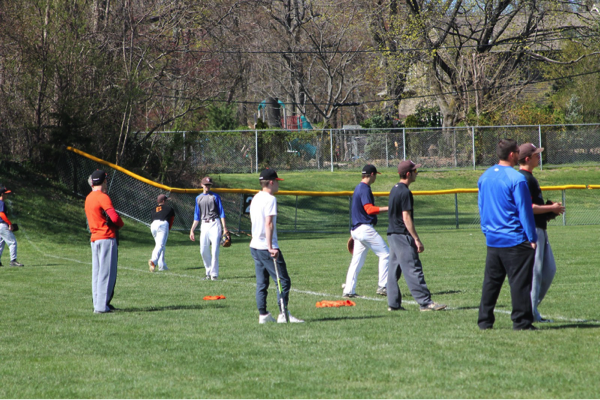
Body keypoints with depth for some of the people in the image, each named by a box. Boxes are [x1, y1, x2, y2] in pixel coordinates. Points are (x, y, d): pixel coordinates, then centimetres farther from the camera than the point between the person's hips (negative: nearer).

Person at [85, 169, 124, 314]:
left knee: (97, 273, 12)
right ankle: (102, 306, -8)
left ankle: (98, 304, 16)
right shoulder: (103, 197, -13)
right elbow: (114, 217, -22)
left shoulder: (88, 198, 13)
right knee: (106, 273, -6)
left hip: (94, 238, 8)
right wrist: (120, 225, -1)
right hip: (107, 238, -8)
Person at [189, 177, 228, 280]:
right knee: (203, 251, 1)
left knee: (215, 250, -9)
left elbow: (221, 212, 0)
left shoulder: (215, 196, 3)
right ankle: (208, 273, 14)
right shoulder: (198, 198, 16)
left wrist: (224, 227, -9)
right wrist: (192, 230, 14)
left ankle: (214, 274, -4)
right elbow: (197, 216, 20)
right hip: (204, 225, 4)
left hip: (214, 224, -4)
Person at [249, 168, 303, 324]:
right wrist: (270, 247, -25)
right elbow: (268, 224, -21)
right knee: (283, 281, -5)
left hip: (255, 247, 9)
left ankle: (263, 314, 11)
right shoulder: (270, 199, -12)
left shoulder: (255, 198, 14)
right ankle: (283, 314, -9)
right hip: (266, 247, -9)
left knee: (261, 282, 11)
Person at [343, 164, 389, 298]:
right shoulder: (365, 189, -12)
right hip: (365, 228, -10)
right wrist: (388, 208, -28)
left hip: (357, 229, 10)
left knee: (357, 260, 8)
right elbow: (369, 209, -24)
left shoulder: (358, 188, 18)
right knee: (385, 254, -5)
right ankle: (383, 286, -8)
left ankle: (348, 290, 5)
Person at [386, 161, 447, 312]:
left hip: (392, 234, 10)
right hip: (402, 235, -10)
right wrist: (417, 240, -20)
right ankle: (426, 302, -12)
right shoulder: (405, 192, -16)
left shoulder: (394, 189, 14)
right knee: (413, 269, -11)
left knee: (394, 269, 10)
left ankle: (393, 303, 11)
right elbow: (406, 217, -20)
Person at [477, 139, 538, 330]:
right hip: (516, 240, -7)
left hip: (492, 240, 7)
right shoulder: (516, 179, -14)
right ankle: (521, 321, 0)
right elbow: (524, 210, -12)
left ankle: (484, 320, 14)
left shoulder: (484, 177, 9)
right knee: (519, 282, -1)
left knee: (491, 282, 12)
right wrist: (532, 238, -8)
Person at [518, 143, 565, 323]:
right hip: (531, 229, -11)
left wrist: (551, 209, 14)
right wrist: (551, 208, -14)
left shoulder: (529, 178, 18)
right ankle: (530, 313, -4)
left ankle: (532, 308, 17)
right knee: (534, 271, -8)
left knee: (549, 270, 13)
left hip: (540, 229, 11)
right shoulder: (525, 179, -16)